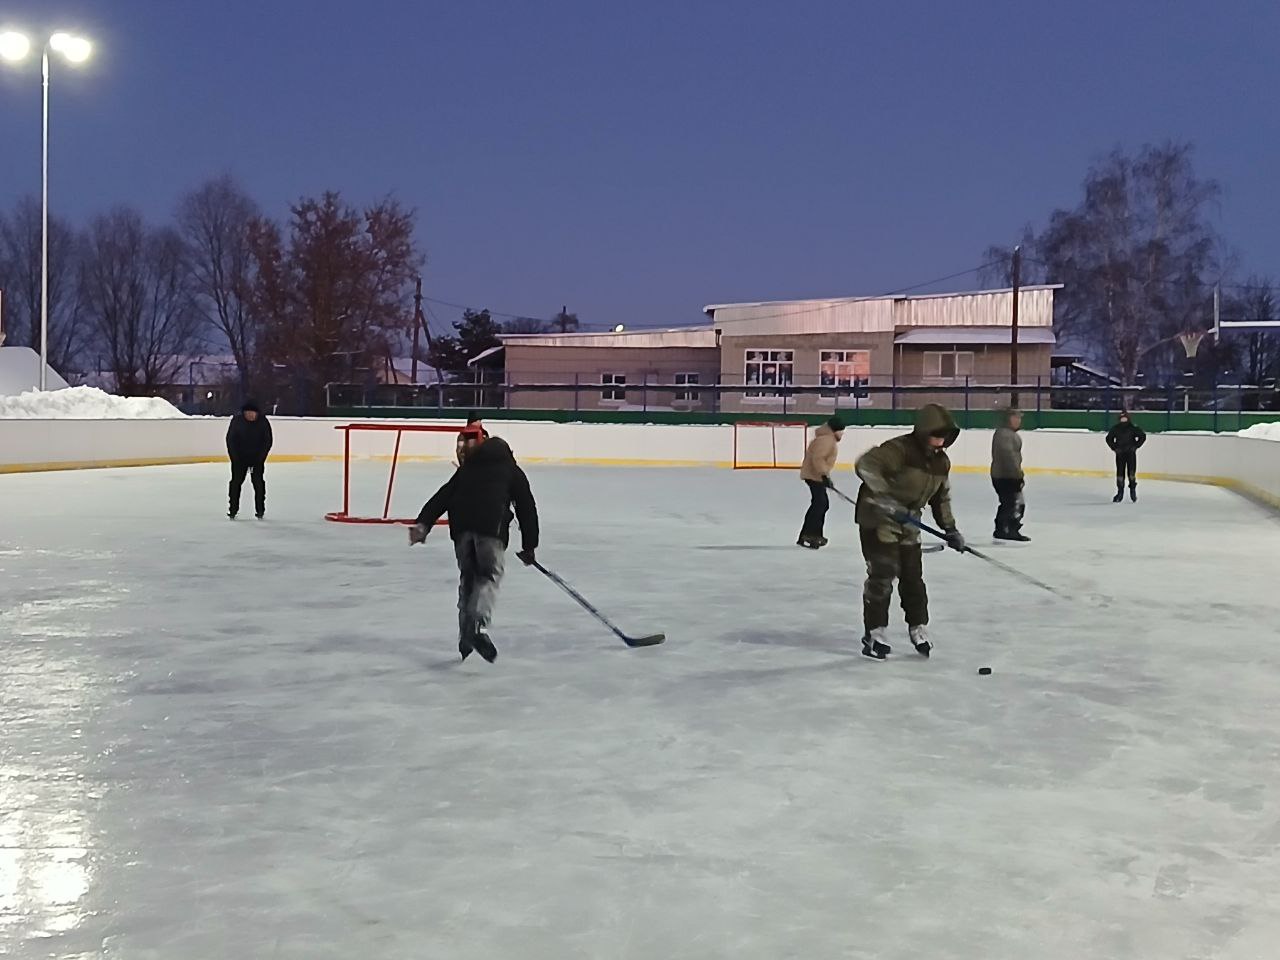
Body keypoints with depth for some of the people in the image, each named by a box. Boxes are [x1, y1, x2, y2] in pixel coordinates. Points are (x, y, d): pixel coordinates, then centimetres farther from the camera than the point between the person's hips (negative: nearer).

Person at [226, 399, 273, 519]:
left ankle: (260, 510, 7)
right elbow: (230, 440, -7)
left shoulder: (263, 422, -14)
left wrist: (259, 457, -13)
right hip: (239, 456, 0)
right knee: (236, 481, -2)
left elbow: (267, 441, -8)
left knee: (258, 482, -3)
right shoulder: (237, 420, -14)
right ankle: (232, 510, 5)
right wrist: (235, 458, -12)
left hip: (257, 457, 0)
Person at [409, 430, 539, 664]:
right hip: (491, 525, -3)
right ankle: (479, 626, -25)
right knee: (490, 575, -1)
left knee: (468, 577, 16)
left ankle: (466, 636, 16)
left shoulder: (466, 468, 30)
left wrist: (423, 523, 10)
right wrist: (529, 546, 20)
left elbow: (443, 496, 18)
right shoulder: (512, 471, 23)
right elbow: (526, 507, 17)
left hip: (461, 525, 3)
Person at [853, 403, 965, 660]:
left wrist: (950, 528, 8)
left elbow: (941, 497, 16)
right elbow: (866, 464, -36)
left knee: (913, 577, 10)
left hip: (908, 524, 7)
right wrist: (884, 497, -45)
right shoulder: (899, 449, -23)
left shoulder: (941, 462, 4)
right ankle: (874, 634, 1)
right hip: (878, 520, -7)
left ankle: (918, 629, 24)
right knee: (882, 576, -9)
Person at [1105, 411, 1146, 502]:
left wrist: (1136, 446, -7)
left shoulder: (1133, 427, -6)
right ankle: (1120, 493, 10)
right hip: (1120, 454, 2)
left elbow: (1143, 436, 0)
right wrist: (1114, 448, 2)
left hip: (1131, 453, -2)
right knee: (1120, 472, 1)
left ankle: (1133, 491, 9)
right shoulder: (1115, 428, 1)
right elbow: (1109, 438, 13)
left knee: (1131, 472, -6)